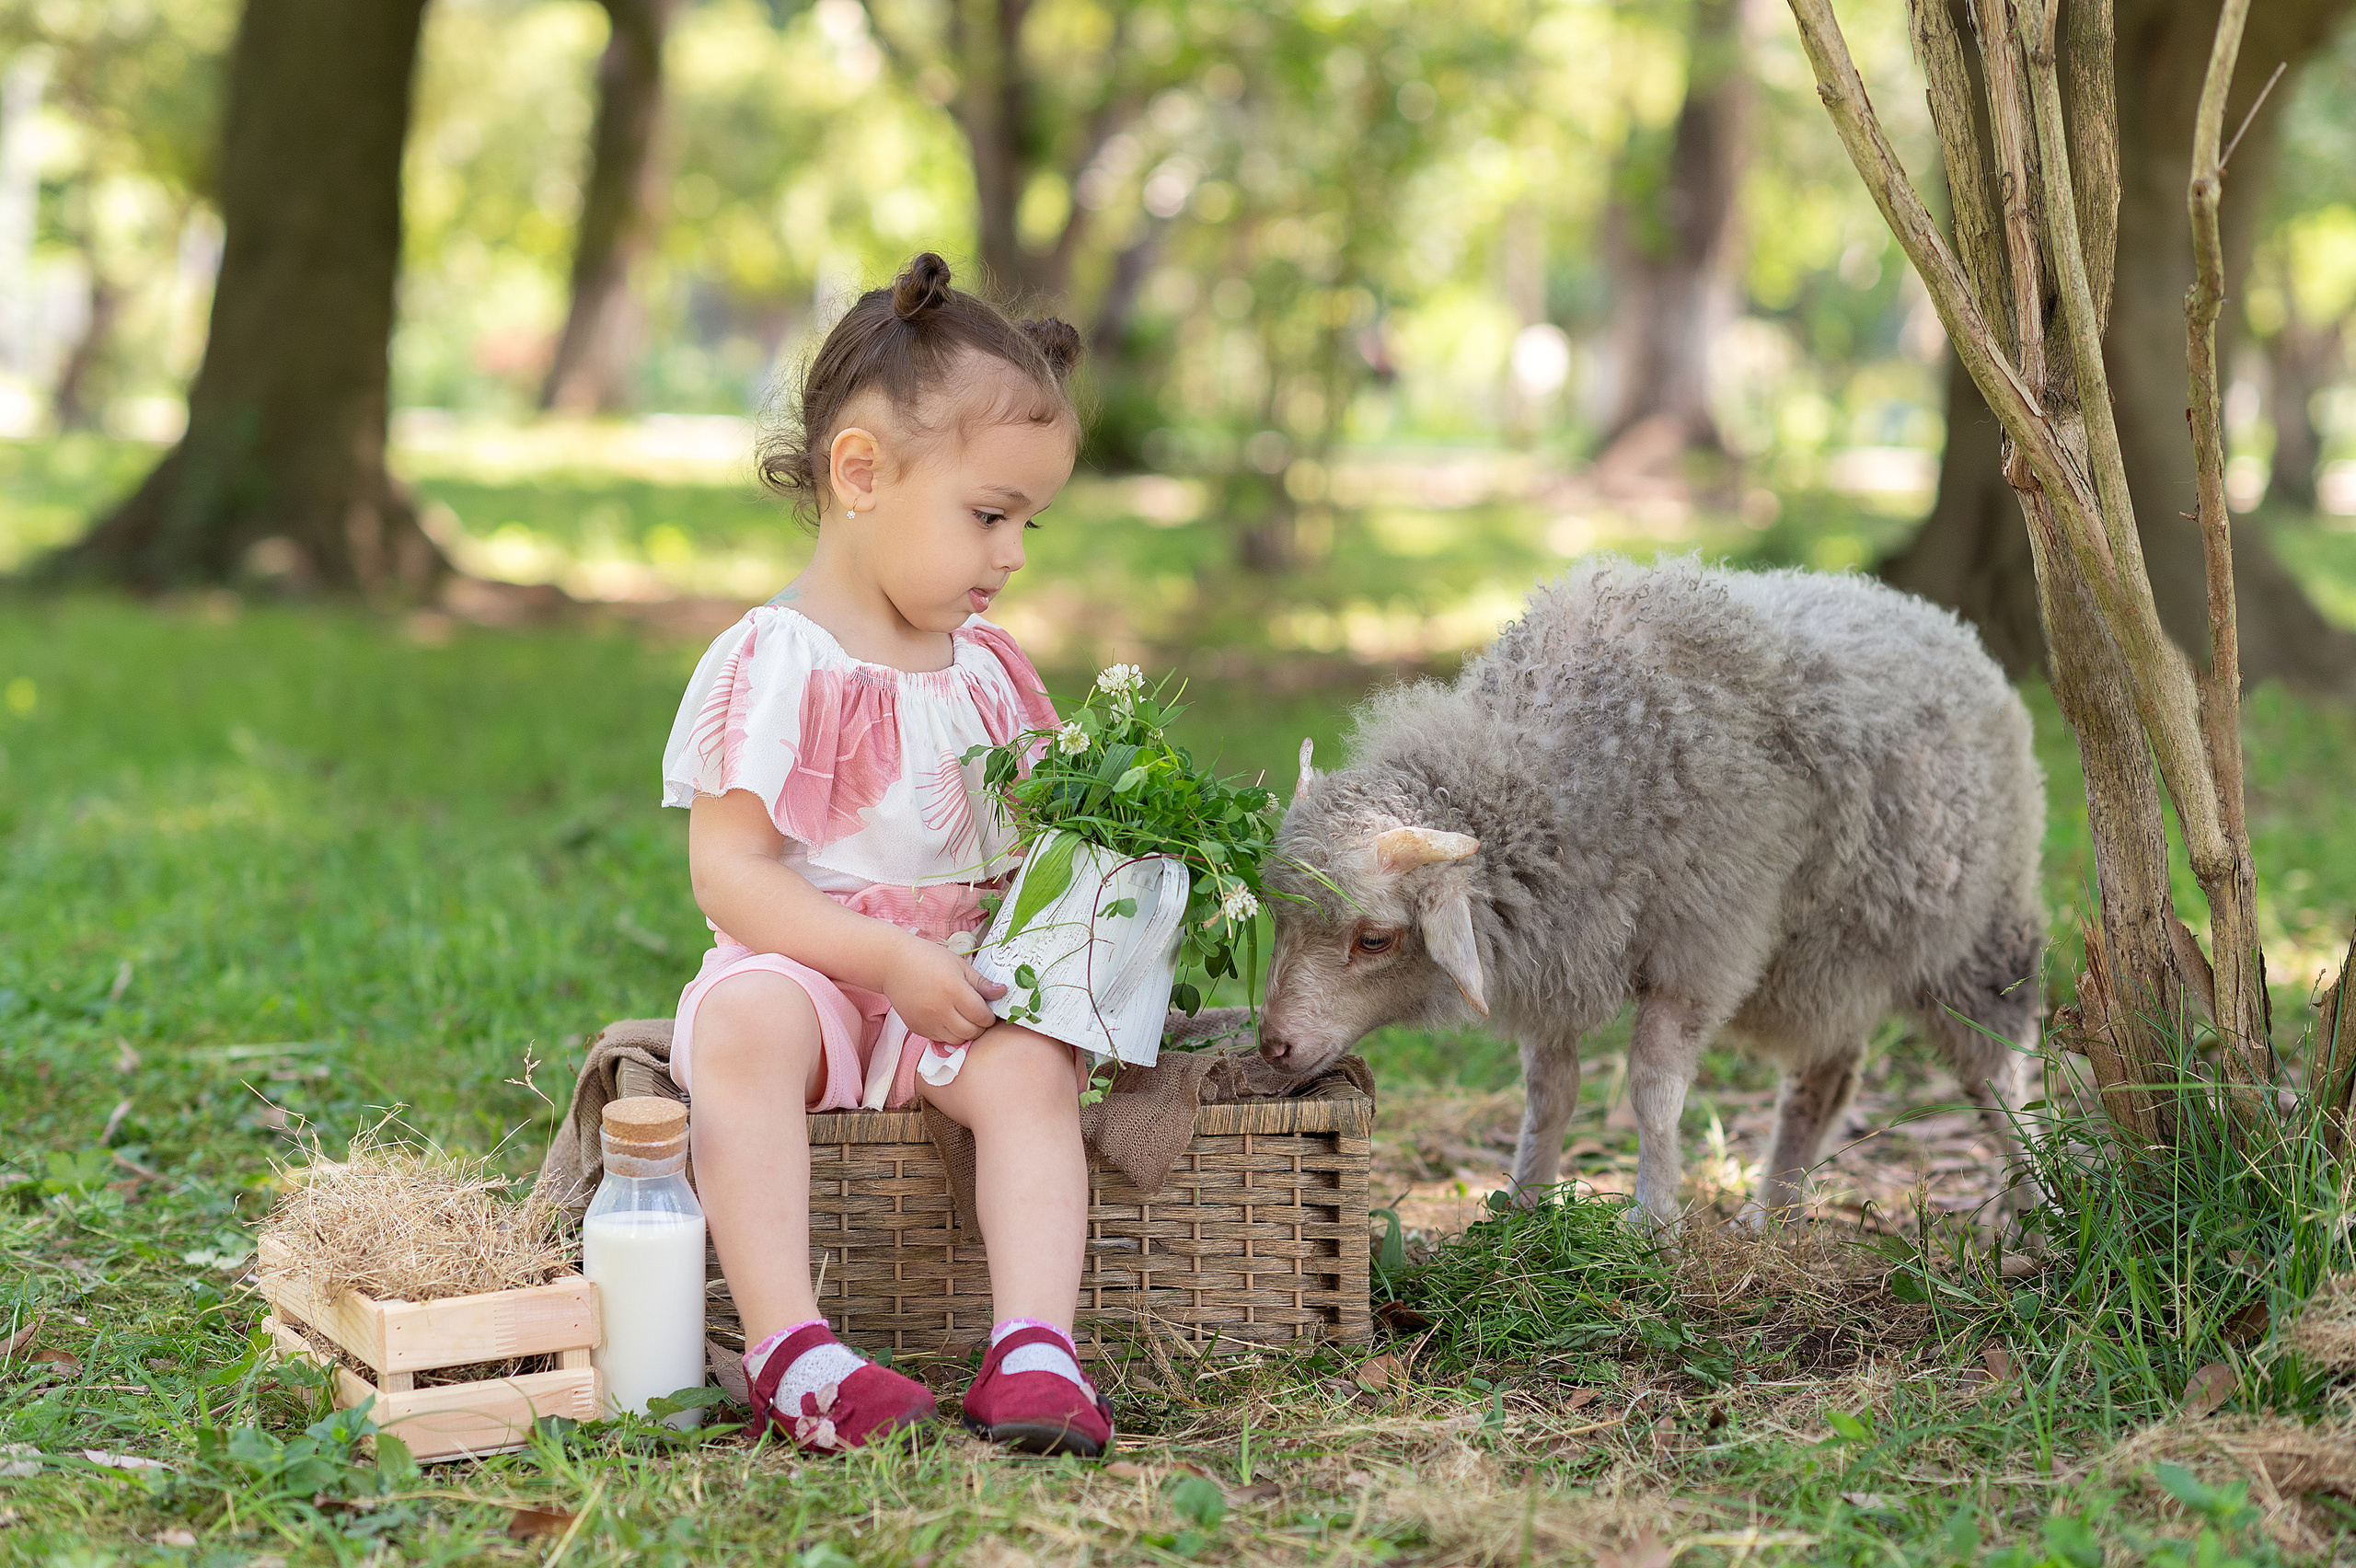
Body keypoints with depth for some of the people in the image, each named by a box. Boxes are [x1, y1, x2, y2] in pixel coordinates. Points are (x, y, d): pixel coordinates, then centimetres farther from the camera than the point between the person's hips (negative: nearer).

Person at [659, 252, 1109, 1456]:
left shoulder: (985, 670, 14)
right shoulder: (776, 665, -9)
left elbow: (1022, 833, 24)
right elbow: (729, 874, -14)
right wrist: (893, 962, -21)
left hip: (959, 976, 5)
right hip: (805, 964, -5)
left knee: (1032, 1067, -25)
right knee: (744, 1027, -36)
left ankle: (1034, 1345, -34)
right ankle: (789, 1346, -40)